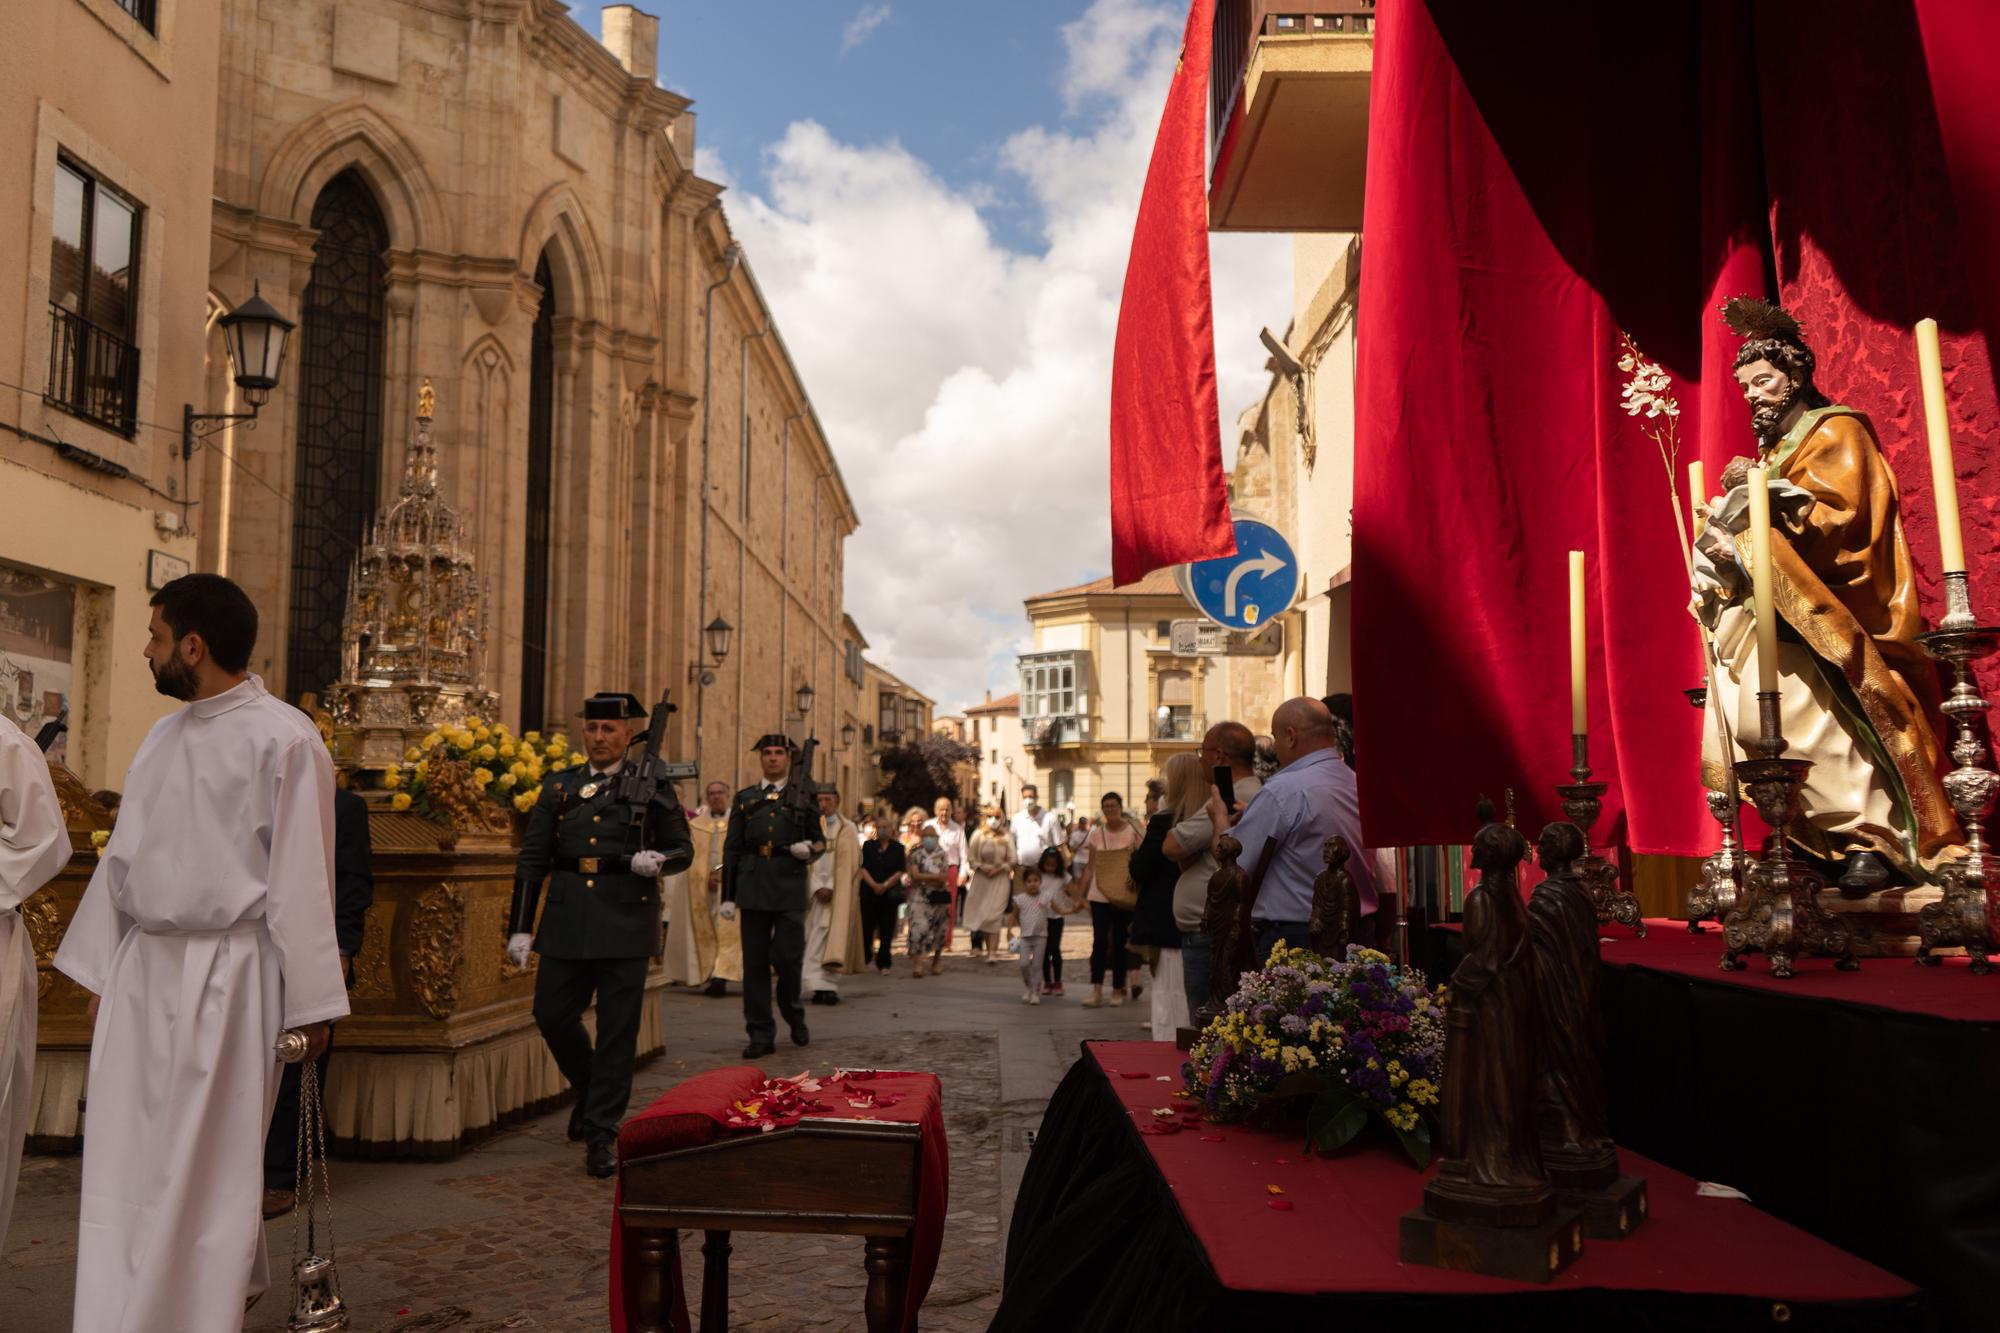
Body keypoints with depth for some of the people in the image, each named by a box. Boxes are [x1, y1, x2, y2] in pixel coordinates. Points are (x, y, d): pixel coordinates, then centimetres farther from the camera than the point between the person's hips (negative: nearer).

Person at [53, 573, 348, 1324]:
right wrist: (99, 969, 14)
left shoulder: (283, 738, -10)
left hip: (227, 975, -7)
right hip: (142, 970, 7)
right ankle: (122, 1312, 27)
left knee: (206, 1166, 1)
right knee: (127, 1160, 11)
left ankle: (204, 1309, 14)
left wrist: (309, 1002, -10)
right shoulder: (162, 738, 13)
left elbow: (302, 878, -11)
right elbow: (123, 859, 16)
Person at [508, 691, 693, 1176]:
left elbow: (683, 849, 6)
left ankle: (601, 1134, 10)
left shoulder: (652, 785, 3)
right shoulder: (559, 787, 9)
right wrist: (519, 927, 3)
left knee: (617, 1029, 0)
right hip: (567, 921, 3)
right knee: (552, 1015, 5)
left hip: (625, 922, -3)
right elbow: (531, 859, 9)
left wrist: (658, 861, -17)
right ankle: (588, 1087, 34)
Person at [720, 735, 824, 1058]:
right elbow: (732, 849, 10)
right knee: (755, 962, 2)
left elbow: (819, 840, 13)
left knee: (788, 957, -5)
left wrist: (809, 849, -12)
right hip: (753, 887, 1)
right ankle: (761, 1034, 9)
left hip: (790, 887, -1)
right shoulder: (744, 798, 12)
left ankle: (794, 1014, 23)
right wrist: (727, 896, 4)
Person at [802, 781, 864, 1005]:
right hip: (818, 890, 3)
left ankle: (821, 985, -15)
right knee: (816, 940, -1)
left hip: (839, 892, -3)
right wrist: (817, 887, -9)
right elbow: (809, 861, 5)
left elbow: (847, 865, -4)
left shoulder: (847, 829, 1)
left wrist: (830, 888, -13)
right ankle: (824, 986, 3)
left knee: (826, 936, -12)